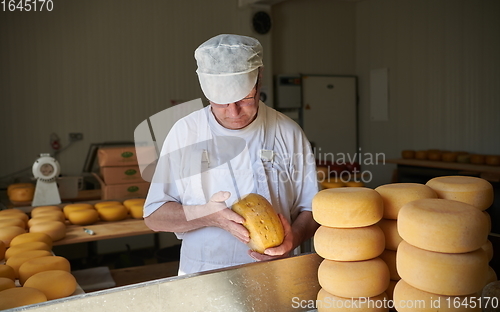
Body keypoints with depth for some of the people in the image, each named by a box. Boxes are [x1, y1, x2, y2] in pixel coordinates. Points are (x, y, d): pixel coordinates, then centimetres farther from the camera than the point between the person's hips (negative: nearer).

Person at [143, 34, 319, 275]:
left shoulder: (288, 133, 0)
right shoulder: (185, 133, -1)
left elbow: (310, 209, 5)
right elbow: (153, 216, 1)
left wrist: (294, 237, -15)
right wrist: (206, 215, -15)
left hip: (272, 274, 1)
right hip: (201, 276, 0)